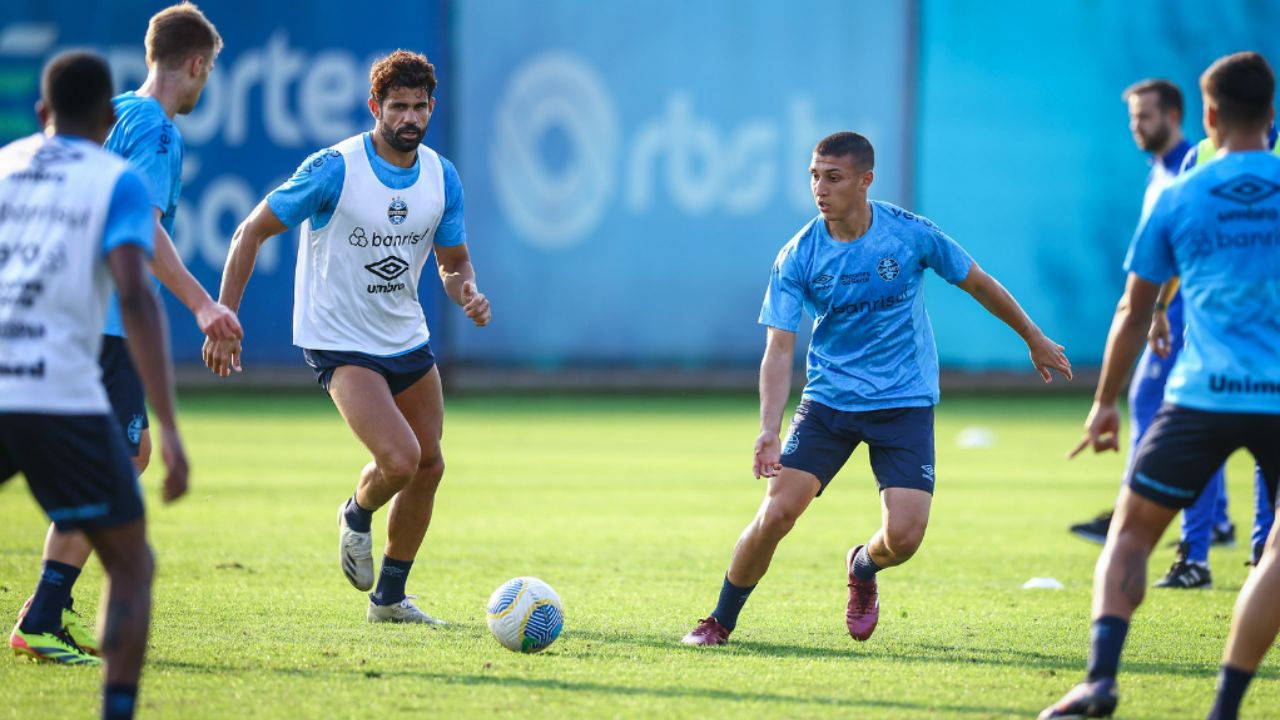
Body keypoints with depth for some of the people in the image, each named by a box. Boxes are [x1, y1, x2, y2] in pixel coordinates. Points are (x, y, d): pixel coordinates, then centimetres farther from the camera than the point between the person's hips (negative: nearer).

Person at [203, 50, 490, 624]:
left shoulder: (442, 178, -2)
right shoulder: (334, 169, -18)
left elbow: (453, 262, 11)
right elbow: (252, 231, -11)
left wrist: (467, 293, -14)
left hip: (407, 339, 6)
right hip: (339, 342, -6)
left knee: (428, 467, 8)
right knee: (399, 459, -22)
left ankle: (390, 597, 26)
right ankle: (358, 515, 14)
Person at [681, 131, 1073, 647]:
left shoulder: (911, 235, -11)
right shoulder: (797, 258, -10)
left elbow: (978, 284, 6)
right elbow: (779, 350, -13)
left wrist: (1034, 340, 18)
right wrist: (769, 430, -28)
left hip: (905, 403, 0)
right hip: (827, 401, 0)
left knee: (903, 536, -15)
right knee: (776, 512, -15)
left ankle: (862, 568, 23)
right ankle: (720, 622, 7)